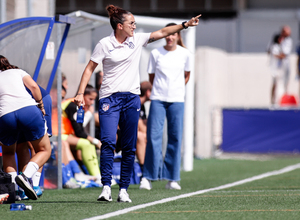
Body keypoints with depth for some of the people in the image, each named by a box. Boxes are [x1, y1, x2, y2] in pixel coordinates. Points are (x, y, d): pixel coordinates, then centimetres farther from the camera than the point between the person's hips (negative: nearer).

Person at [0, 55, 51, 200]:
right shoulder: (17, 72, 25)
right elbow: (33, 87, 8)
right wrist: (40, 105, 20)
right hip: (28, 110, -1)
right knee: (44, 150, 15)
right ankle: (26, 176, -12)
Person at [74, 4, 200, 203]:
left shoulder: (137, 40, 7)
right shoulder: (105, 44, -3)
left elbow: (162, 32, 13)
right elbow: (90, 68, 0)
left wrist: (185, 25, 6)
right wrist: (80, 93, -8)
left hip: (131, 98, 4)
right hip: (110, 97, -4)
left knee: (129, 147, 2)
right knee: (108, 141, -18)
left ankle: (124, 190, 7)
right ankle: (106, 187, -16)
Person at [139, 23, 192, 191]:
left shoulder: (185, 54, 5)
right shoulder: (156, 53, 3)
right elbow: (152, 76, 11)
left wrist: (177, 89, 11)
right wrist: (161, 88, 5)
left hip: (177, 100, 1)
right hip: (158, 99, -1)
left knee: (175, 137, -1)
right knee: (154, 136, -8)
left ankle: (172, 178, 4)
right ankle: (148, 177, -3)